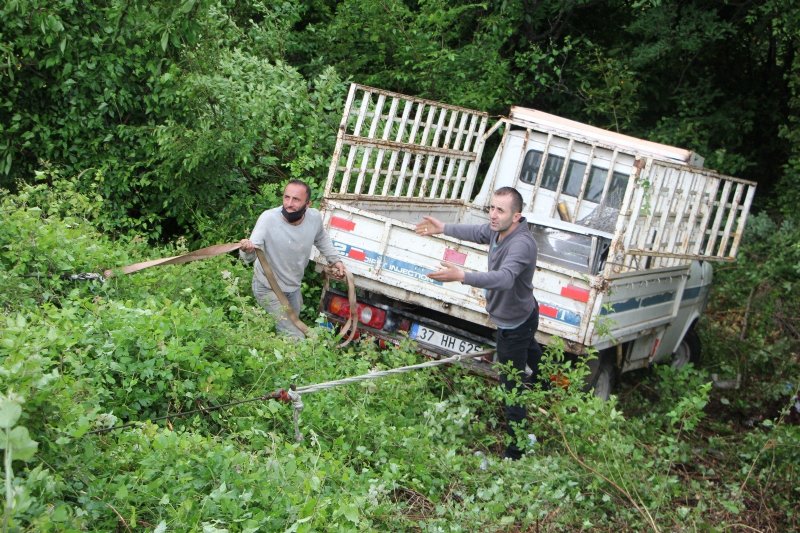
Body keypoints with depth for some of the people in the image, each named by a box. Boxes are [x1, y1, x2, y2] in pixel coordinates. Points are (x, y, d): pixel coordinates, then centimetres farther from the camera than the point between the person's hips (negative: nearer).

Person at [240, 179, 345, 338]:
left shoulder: (315, 217, -17)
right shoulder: (268, 218, -31)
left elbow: (321, 239, 9)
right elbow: (250, 256, -37)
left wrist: (335, 259, 2)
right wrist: (247, 251, -59)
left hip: (294, 287, 6)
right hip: (269, 289, -6)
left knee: (295, 322, 28)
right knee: (295, 339, -13)